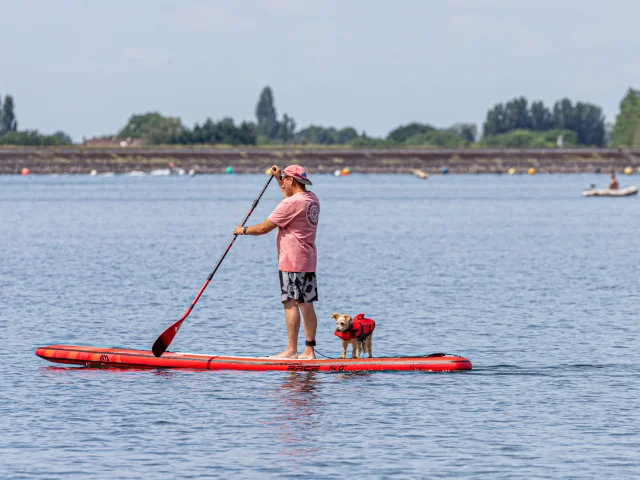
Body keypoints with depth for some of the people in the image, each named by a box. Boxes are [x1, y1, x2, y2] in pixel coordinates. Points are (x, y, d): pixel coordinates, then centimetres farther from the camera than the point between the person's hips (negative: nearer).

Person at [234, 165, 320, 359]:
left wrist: (243, 230, 5)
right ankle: (309, 350, 5)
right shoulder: (312, 199, 12)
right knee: (307, 305, 6)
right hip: (308, 261, 9)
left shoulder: (291, 203, -16)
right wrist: (278, 178, 39)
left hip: (292, 262, -9)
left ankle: (291, 349, -12)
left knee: (291, 303, -9)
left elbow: (264, 228, -12)